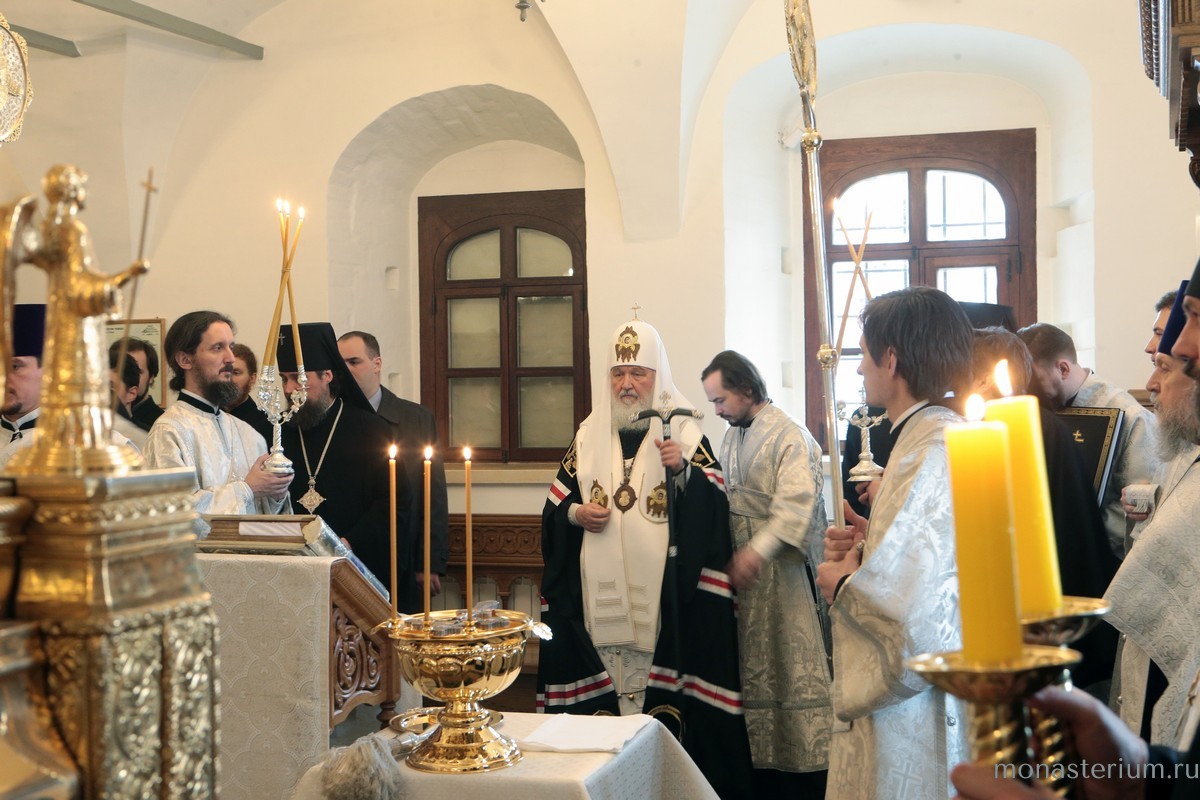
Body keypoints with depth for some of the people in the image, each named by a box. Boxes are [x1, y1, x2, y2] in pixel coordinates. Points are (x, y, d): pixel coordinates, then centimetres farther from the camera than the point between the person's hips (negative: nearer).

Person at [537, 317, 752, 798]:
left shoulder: (684, 432, 4)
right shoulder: (589, 435, 14)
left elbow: (714, 502, -6)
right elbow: (554, 506, 16)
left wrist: (683, 470, -22)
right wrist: (576, 513, -5)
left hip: (664, 596, -3)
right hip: (599, 596, 3)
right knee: (603, 693, 2)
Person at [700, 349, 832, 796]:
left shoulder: (789, 436, -12)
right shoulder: (732, 437, 14)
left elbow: (797, 501, -24)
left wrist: (758, 551, -32)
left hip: (783, 572, -8)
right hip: (742, 570, 8)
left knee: (794, 669, -4)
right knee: (753, 671, 11)